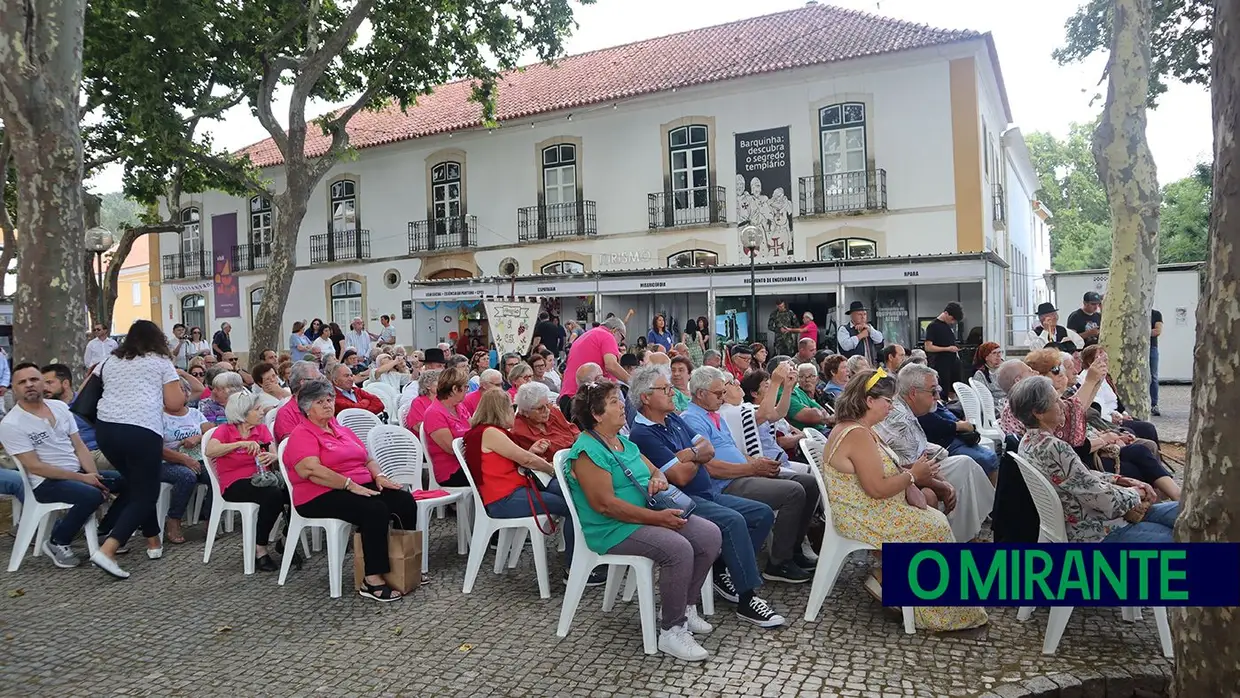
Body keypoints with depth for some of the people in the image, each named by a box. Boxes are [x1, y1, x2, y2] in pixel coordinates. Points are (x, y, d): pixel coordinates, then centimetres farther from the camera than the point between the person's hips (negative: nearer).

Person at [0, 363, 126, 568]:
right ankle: (57, 543, -9)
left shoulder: (60, 407, 6)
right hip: (46, 483, -7)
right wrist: (83, 478, -20)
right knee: (92, 495, -33)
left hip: (78, 472, 7)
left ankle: (104, 531, 11)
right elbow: (35, 467, -16)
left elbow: (80, 446, 7)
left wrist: (93, 475, -9)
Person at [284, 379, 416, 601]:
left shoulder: (343, 431, 22)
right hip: (321, 496, -8)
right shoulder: (302, 435, -3)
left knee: (405, 500, -16)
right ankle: (372, 580, -29)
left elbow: (368, 459, 22)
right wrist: (351, 485, -24)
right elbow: (312, 471, -19)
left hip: (362, 487, 8)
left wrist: (378, 476, 0)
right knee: (376, 510, -33)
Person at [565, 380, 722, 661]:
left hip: (648, 515, 9)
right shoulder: (587, 451, -16)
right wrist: (657, 518, -23)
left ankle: (686, 607, 10)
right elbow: (605, 504, -23)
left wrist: (658, 479, -7)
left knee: (710, 535, -4)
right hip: (613, 530, -9)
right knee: (678, 549, -30)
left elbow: (655, 471, 21)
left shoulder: (624, 442, 14)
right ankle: (671, 632, -15)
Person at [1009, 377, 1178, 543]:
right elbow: (1099, 496, -21)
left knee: (1179, 511, 10)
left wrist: (1122, 480, 5)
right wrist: (1135, 493, -1)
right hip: (1094, 531, -10)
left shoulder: (1030, 440, 3)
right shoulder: (1053, 448, -27)